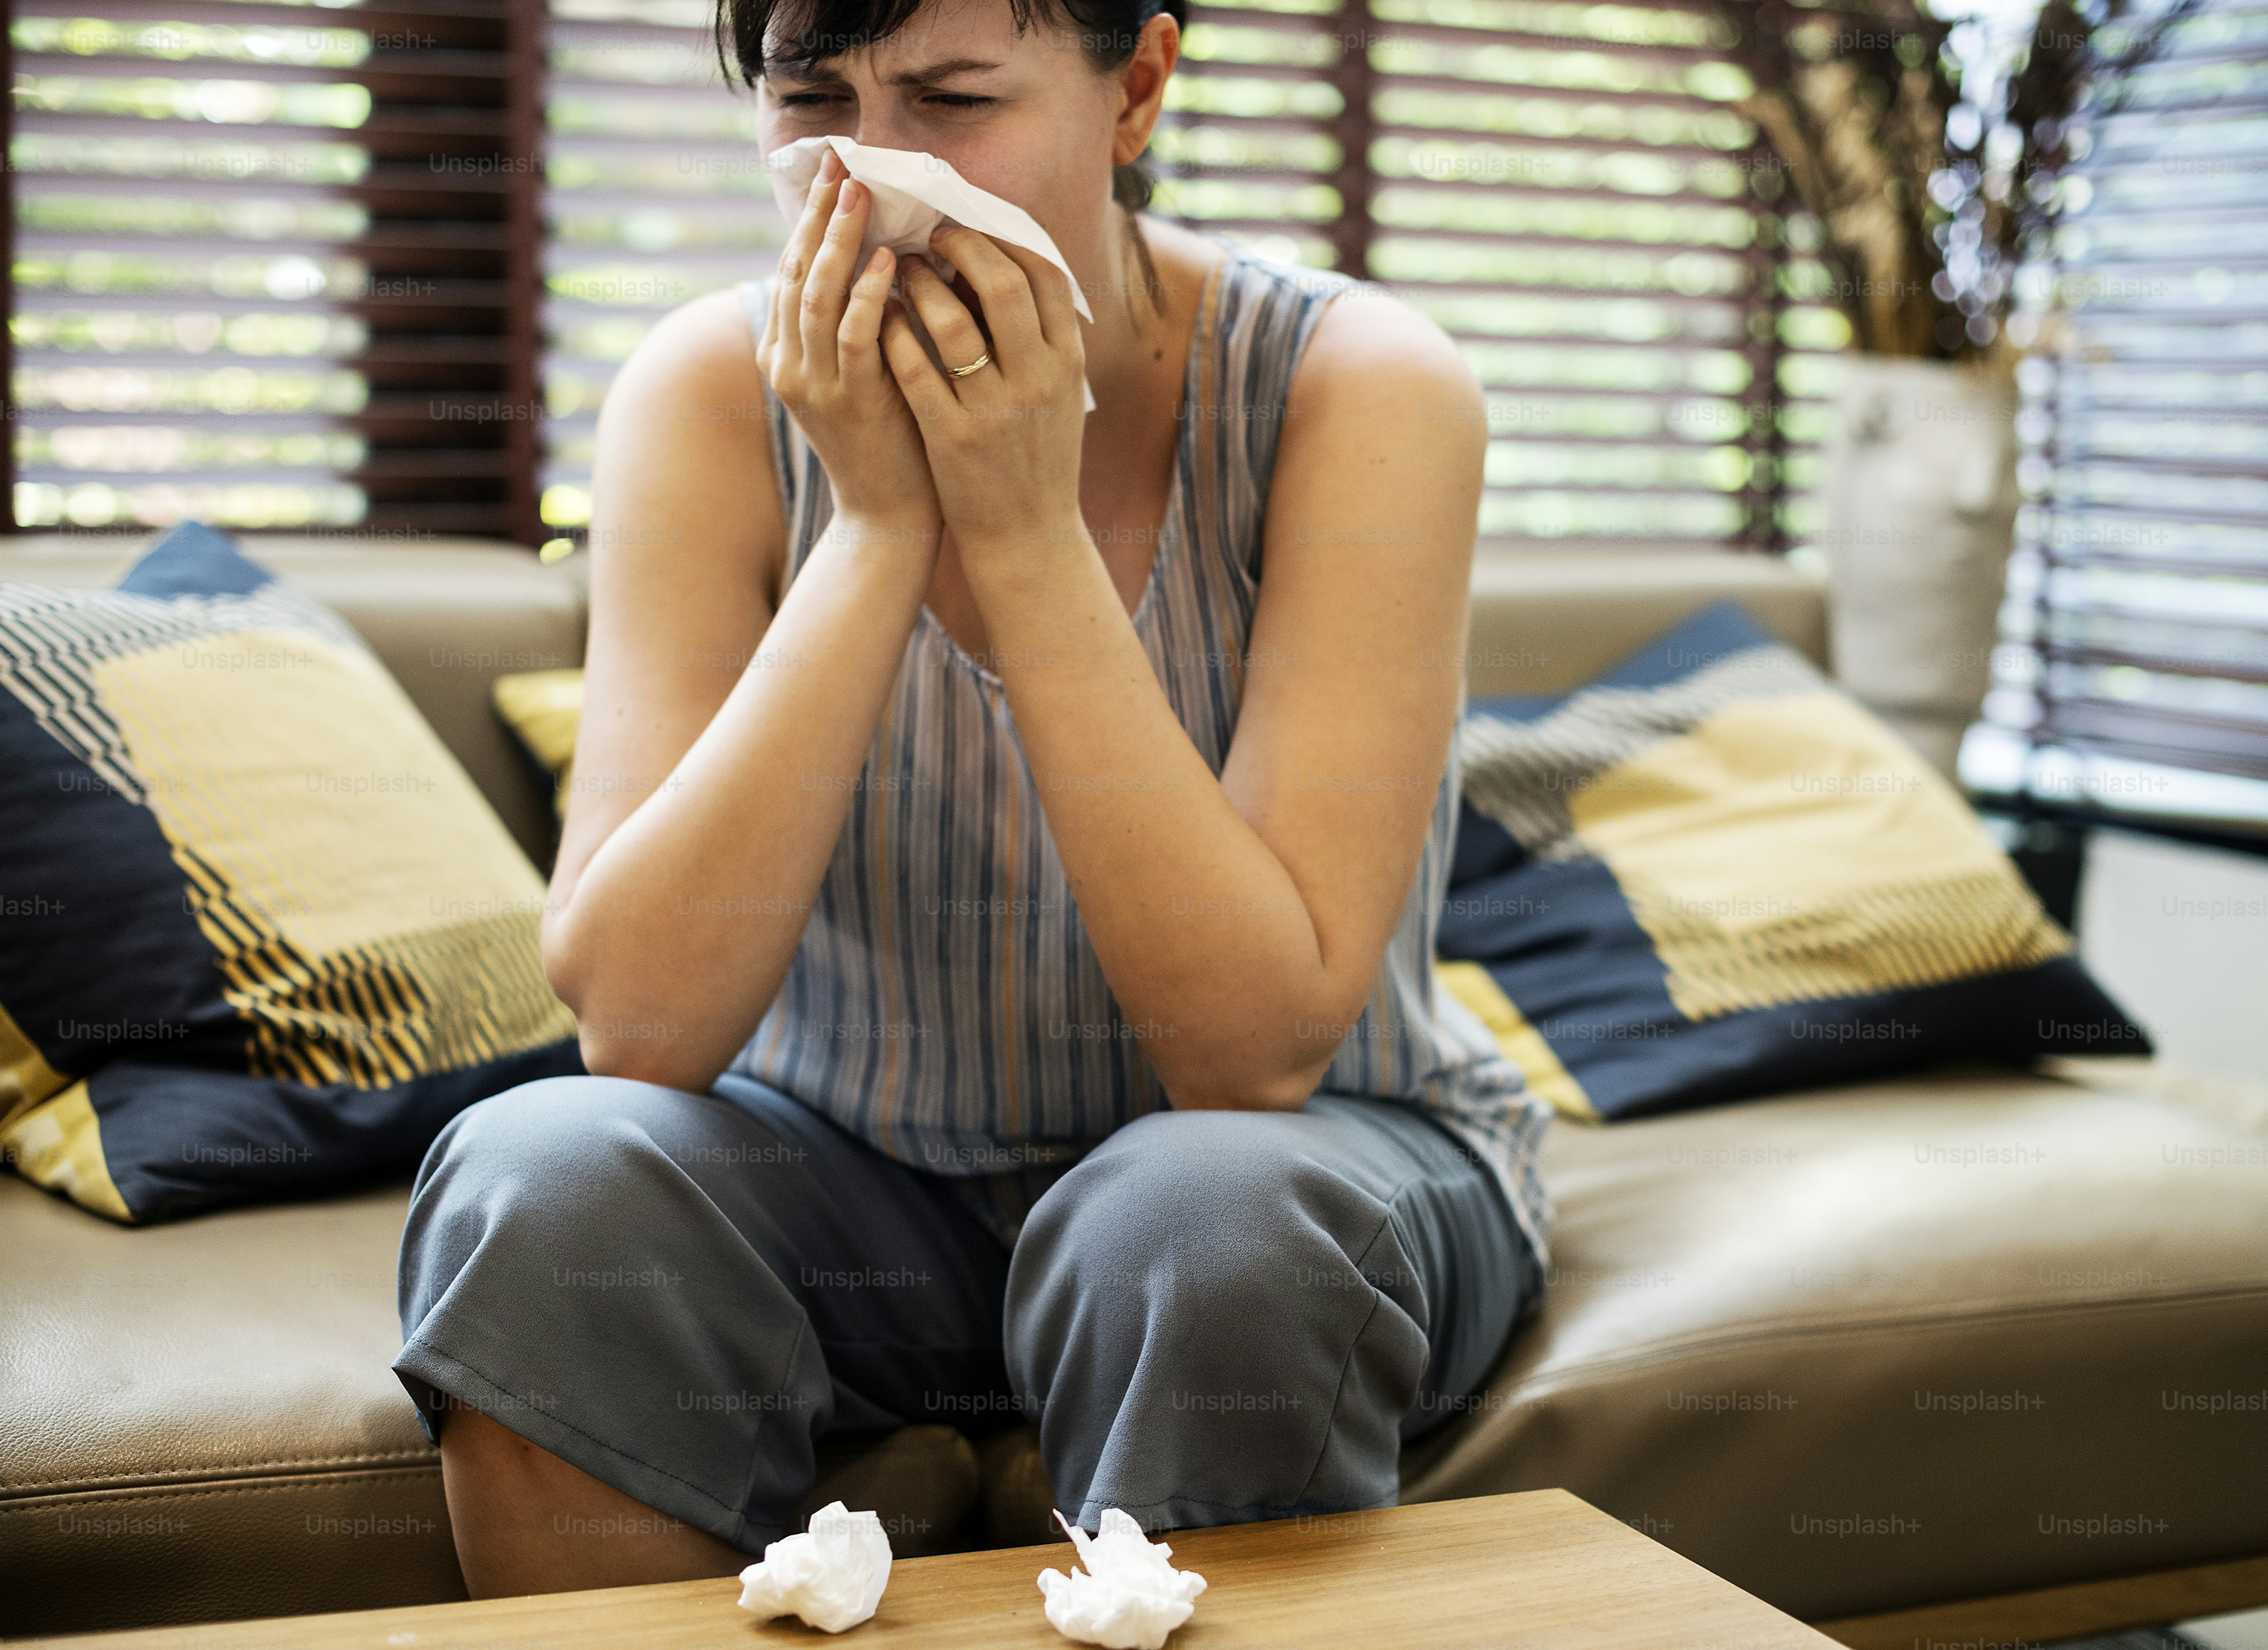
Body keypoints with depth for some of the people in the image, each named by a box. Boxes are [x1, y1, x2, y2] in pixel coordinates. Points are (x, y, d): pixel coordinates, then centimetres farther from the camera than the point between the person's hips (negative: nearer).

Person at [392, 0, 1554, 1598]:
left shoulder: (1356, 388, -18)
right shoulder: (719, 391, -12)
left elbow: (1256, 1047, -25)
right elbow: (637, 1019, -23)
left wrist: (1028, 531, -29)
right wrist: (879, 521, -28)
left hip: (1318, 1156, -1)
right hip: (862, 1180, 2)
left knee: (1208, 1225, -35)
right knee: (534, 1183, -26)